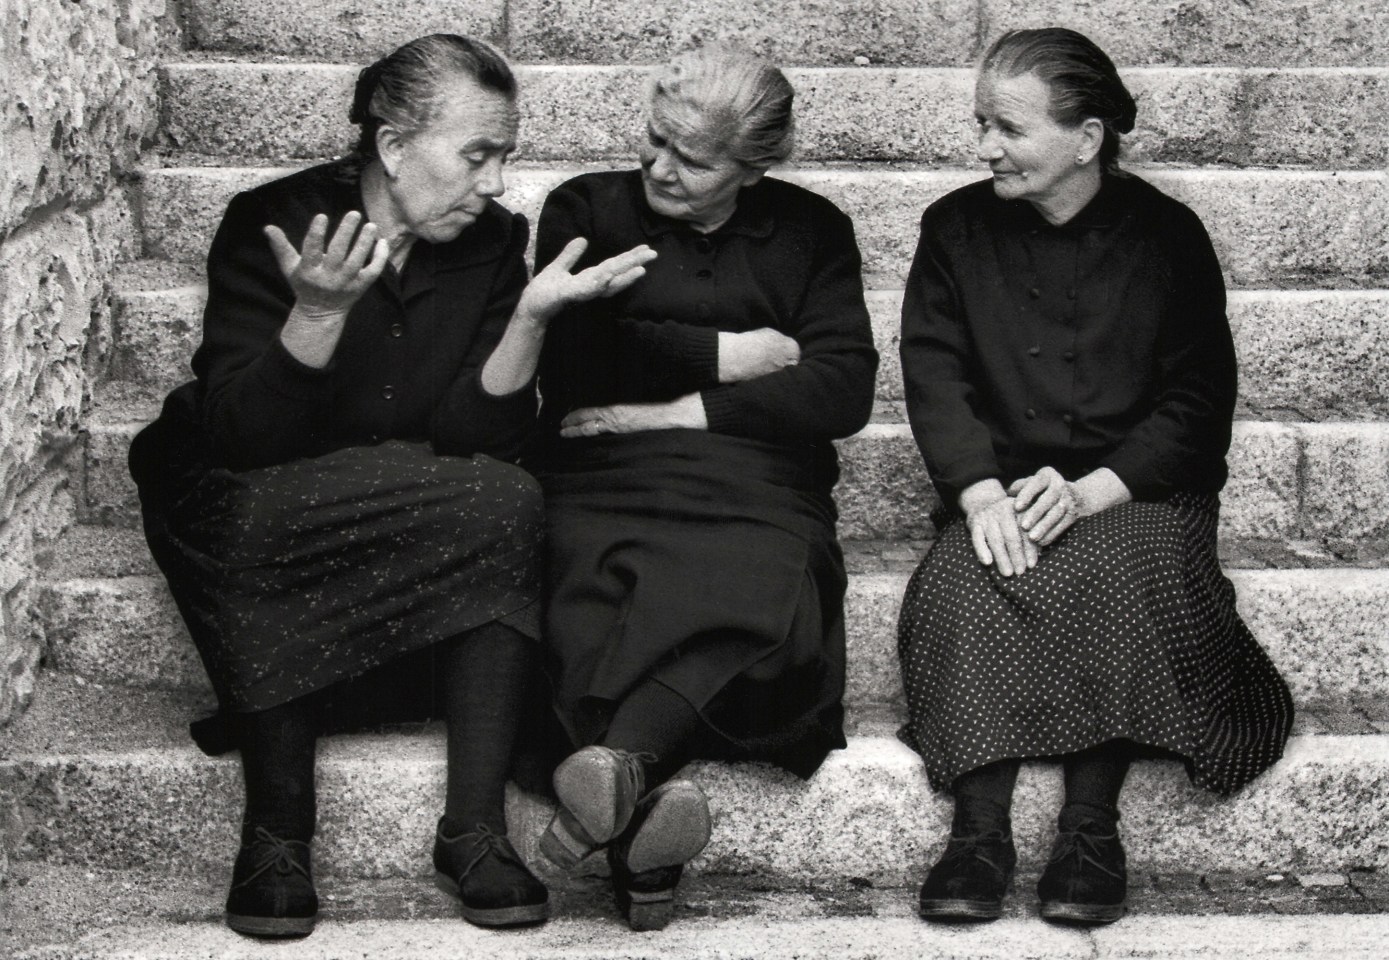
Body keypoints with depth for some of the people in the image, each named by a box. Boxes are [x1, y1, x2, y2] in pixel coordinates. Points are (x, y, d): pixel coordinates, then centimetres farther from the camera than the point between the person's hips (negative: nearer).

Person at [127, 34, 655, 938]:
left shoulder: (493, 243, 0)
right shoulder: (272, 224, -11)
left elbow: (481, 437, -8)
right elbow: (242, 438, -19)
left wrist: (532, 313, -21)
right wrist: (319, 312, -32)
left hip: (415, 513, 4)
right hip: (249, 511, -3)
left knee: (512, 505, -27)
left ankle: (475, 829, -25)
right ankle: (276, 832, -24)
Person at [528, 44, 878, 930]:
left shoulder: (812, 232, 18)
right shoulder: (587, 209, 17)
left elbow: (844, 389, 4)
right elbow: (571, 357, 0)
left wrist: (681, 410, -2)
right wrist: (726, 357, 3)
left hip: (755, 488, 0)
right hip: (607, 482, 0)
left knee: (764, 584, -36)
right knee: (598, 593, -36)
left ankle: (620, 758, -52)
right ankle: (649, 795, -52)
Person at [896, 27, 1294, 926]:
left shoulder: (1167, 237, 1)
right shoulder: (957, 230, 7)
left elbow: (1195, 403, -3)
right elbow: (936, 378, -2)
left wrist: (1089, 490, -18)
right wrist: (981, 493, -20)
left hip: (1137, 491, -2)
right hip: (1004, 491, 2)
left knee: (1118, 580, -34)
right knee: (960, 589, -30)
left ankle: (1092, 825, -27)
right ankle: (981, 832, -30)